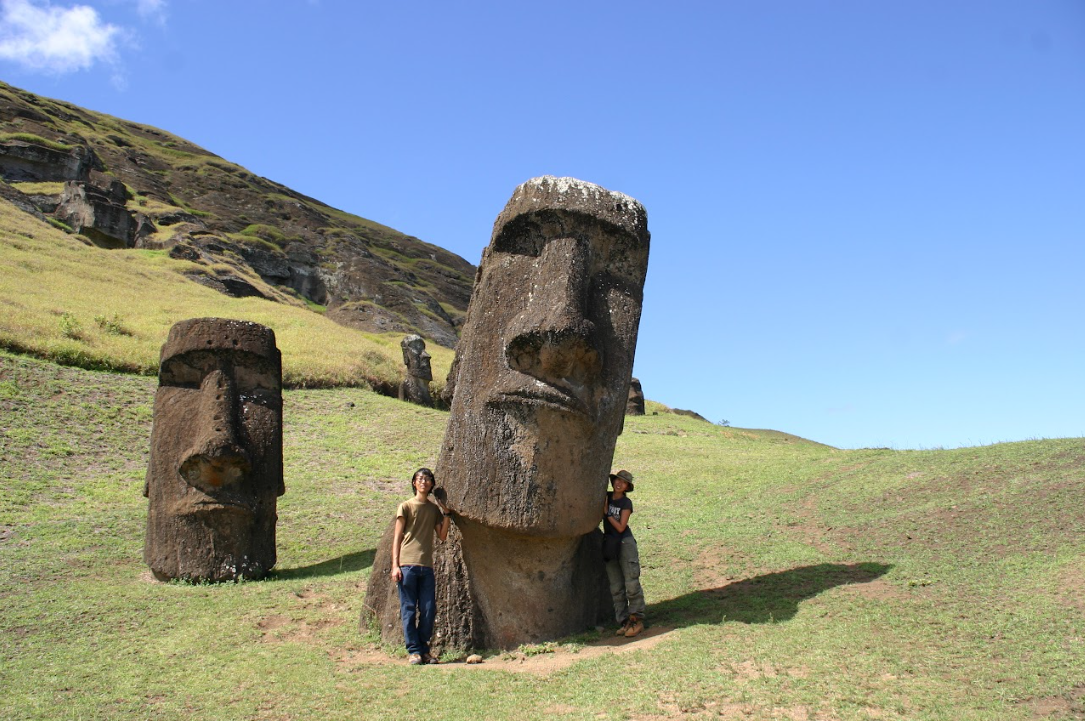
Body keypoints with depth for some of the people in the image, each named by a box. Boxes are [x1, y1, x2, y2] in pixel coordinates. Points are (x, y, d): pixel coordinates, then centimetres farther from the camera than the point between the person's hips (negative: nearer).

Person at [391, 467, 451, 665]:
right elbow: (397, 537, 1)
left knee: (429, 610, 2)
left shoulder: (435, 508, 16)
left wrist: (446, 513, 1)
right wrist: (395, 565, -7)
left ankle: (424, 650, 13)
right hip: (407, 565, -4)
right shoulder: (405, 506, 4)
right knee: (409, 610, -2)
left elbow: (442, 535, 10)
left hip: (427, 566, 4)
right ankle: (413, 651, 4)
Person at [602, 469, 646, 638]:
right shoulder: (606, 497, 8)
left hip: (625, 543, -5)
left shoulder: (626, 503, -7)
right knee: (616, 587, 6)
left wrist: (607, 512, -11)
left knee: (632, 584, -7)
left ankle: (637, 620, 2)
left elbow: (621, 527, -12)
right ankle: (623, 621, 11)